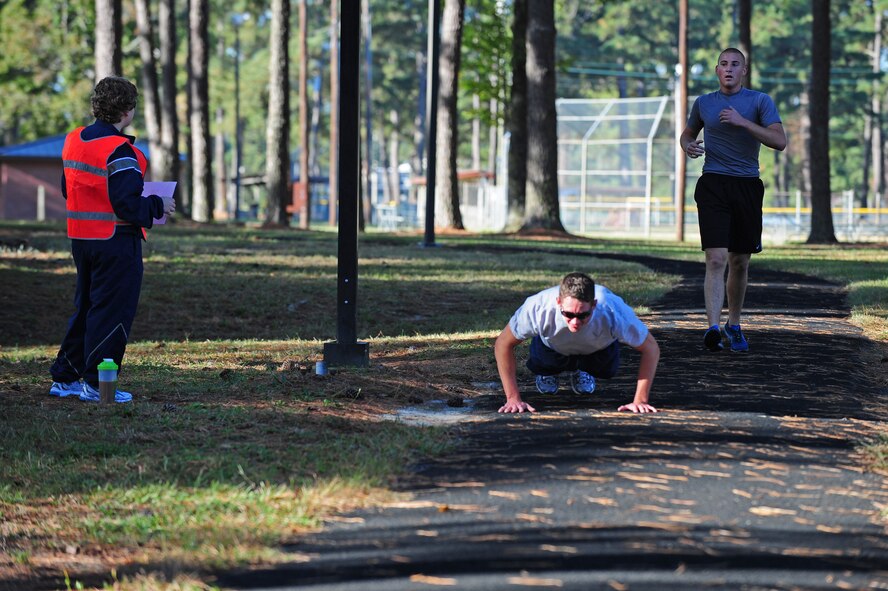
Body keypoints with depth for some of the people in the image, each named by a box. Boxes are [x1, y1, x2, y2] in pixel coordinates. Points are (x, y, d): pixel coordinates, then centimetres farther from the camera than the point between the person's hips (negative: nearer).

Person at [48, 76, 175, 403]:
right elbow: (128, 205, -22)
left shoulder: (73, 140, 8)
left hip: (81, 238, 8)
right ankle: (96, 384, 2)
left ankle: (64, 378, 21)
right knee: (112, 311, 0)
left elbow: (67, 189, 17)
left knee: (85, 307, 18)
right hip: (116, 241, -8)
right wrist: (158, 206, -6)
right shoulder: (119, 151, -19)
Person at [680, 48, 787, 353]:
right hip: (713, 186, 0)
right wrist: (688, 146, 2)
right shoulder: (703, 103, 9)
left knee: (739, 262, 8)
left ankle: (734, 325, 24)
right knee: (716, 259, -14)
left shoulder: (760, 101, 2)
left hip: (747, 187, 0)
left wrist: (743, 122, -17)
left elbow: (780, 141, -8)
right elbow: (687, 134, 26)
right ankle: (713, 327, -21)